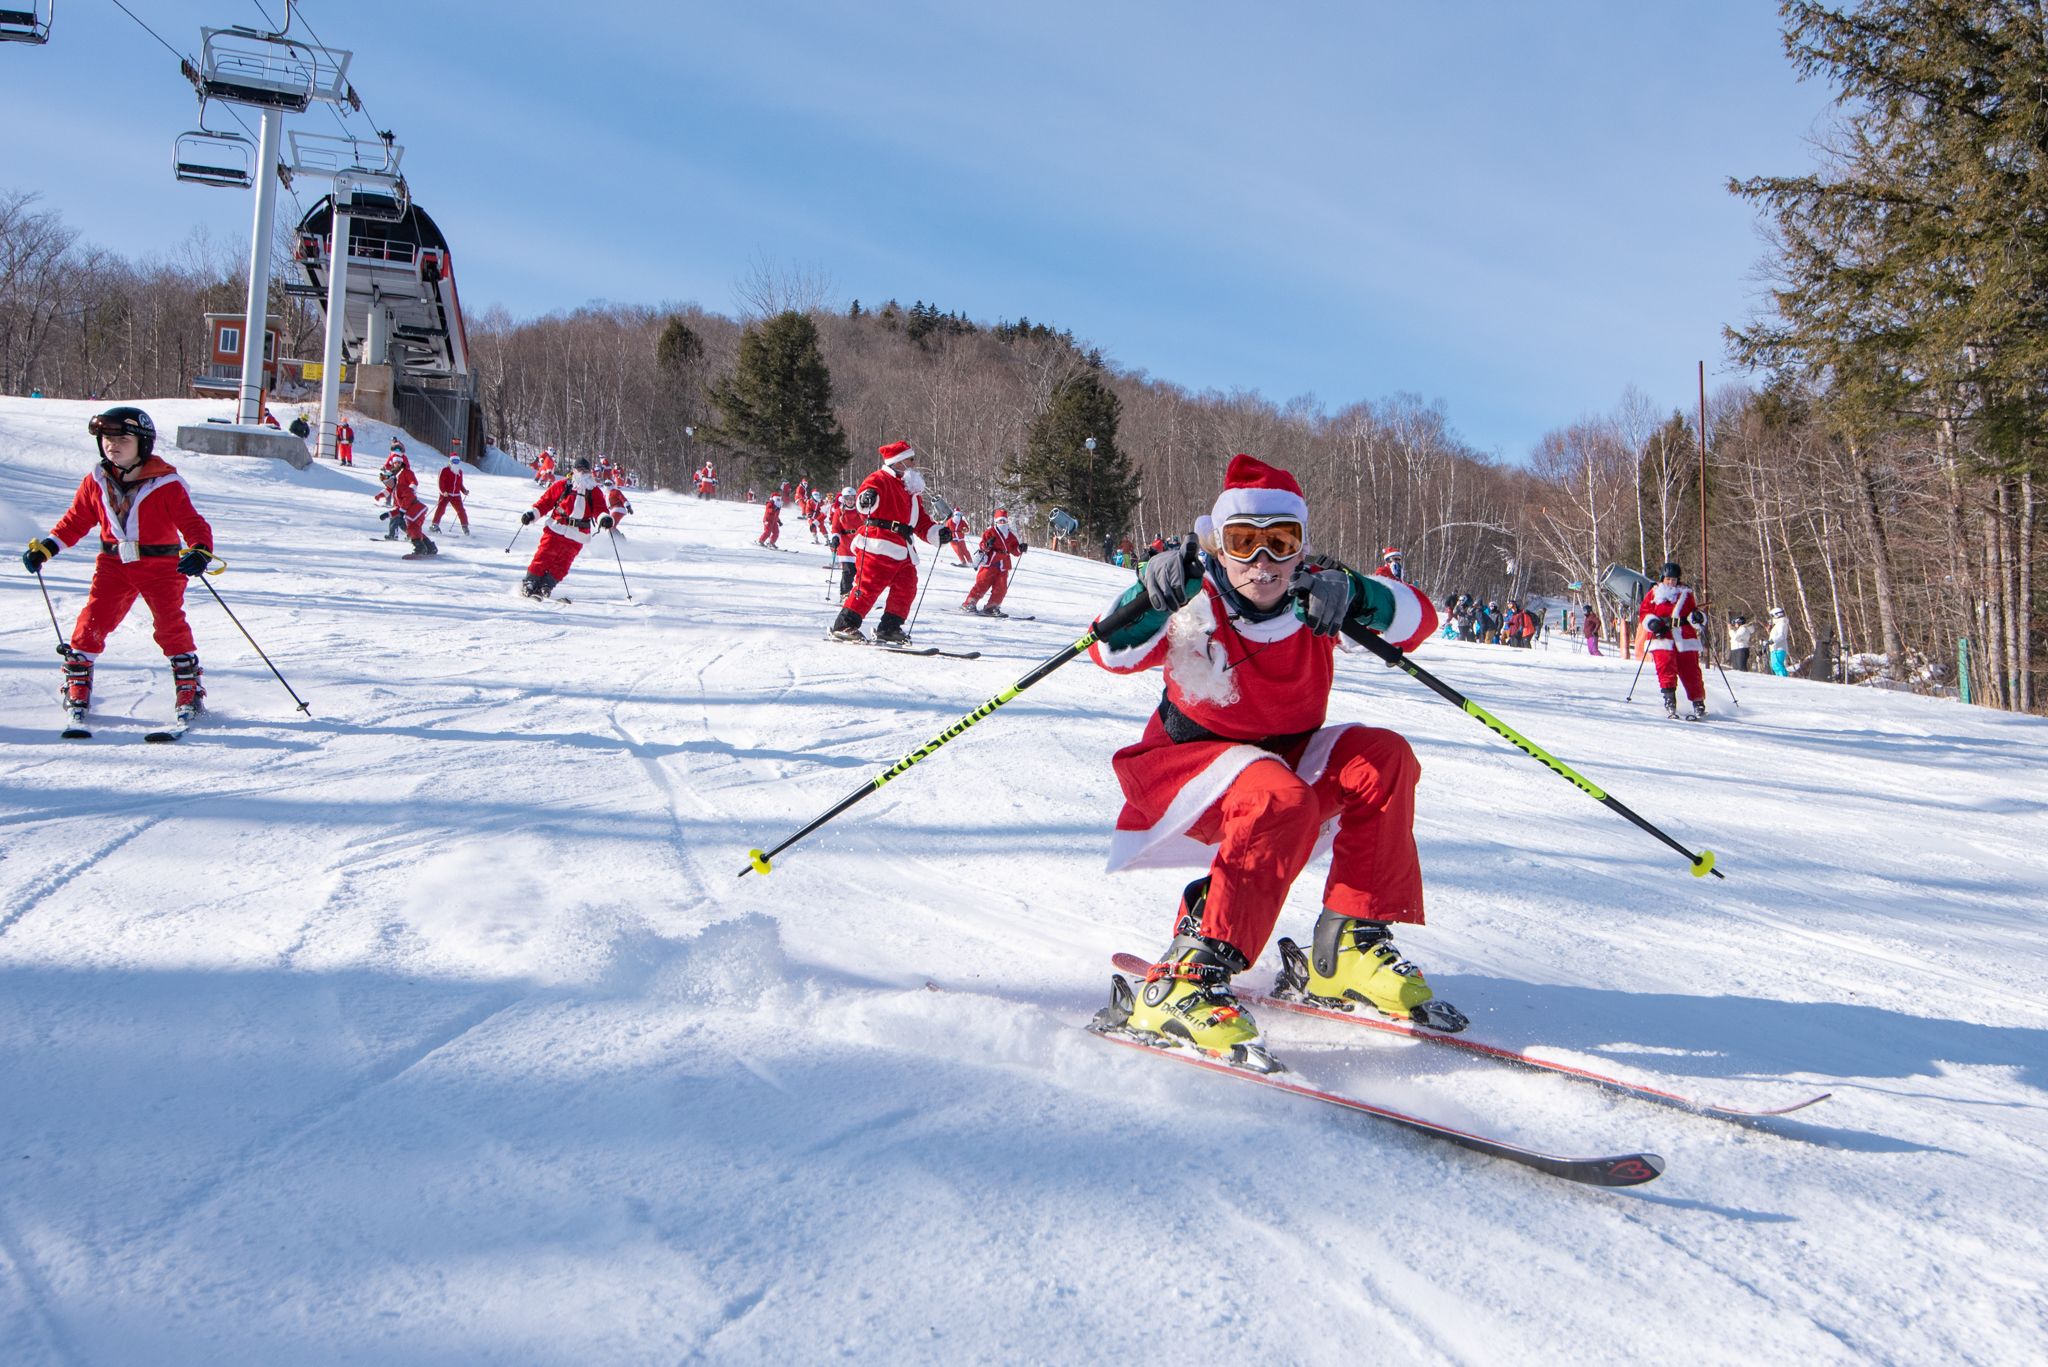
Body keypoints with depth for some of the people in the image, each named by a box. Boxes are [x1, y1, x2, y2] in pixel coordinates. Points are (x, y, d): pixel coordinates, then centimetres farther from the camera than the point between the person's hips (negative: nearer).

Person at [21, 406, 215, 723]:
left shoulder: (166, 483, -10)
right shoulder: (96, 482, 5)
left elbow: (192, 523, -12)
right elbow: (75, 521, 16)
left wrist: (200, 551, -31)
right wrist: (45, 547, 8)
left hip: (160, 565, -4)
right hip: (114, 563, 4)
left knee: (170, 624, -12)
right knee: (92, 620, -4)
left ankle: (189, 688, -1)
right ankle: (77, 685, 10)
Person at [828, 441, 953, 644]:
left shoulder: (912, 491, 27)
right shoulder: (881, 479, -1)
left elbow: (921, 522, 26)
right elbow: (865, 493, -20)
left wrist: (937, 533, 9)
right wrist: (866, 498, -44)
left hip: (902, 551, 9)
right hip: (878, 546, -9)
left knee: (906, 588, 1)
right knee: (869, 585, -13)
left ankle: (889, 629, 9)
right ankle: (844, 626, -8)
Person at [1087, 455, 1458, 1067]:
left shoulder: (1317, 596, -8)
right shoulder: (1196, 605, -17)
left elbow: (1418, 619, -16)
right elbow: (1112, 654, -29)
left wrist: (1358, 597, -36)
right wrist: (1151, 598, -48)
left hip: (1289, 758, 5)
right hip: (1188, 762, -5)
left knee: (1380, 758, -20)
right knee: (1280, 800, -36)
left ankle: (1351, 949, -14)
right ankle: (1180, 986, -36)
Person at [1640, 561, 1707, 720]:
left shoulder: (1685, 593, 13)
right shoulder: (1653, 594, 8)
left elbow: (1692, 611, 17)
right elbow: (1644, 613, 7)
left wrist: (1697, 617, -6)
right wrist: (1653, 623, -13)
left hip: (1685, 639, 1)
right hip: (1662, 639, -1)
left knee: (1691, 672, 0)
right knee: (1666, 669, -17)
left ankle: (1699, 705, 11)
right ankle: (1669, 702, -14)